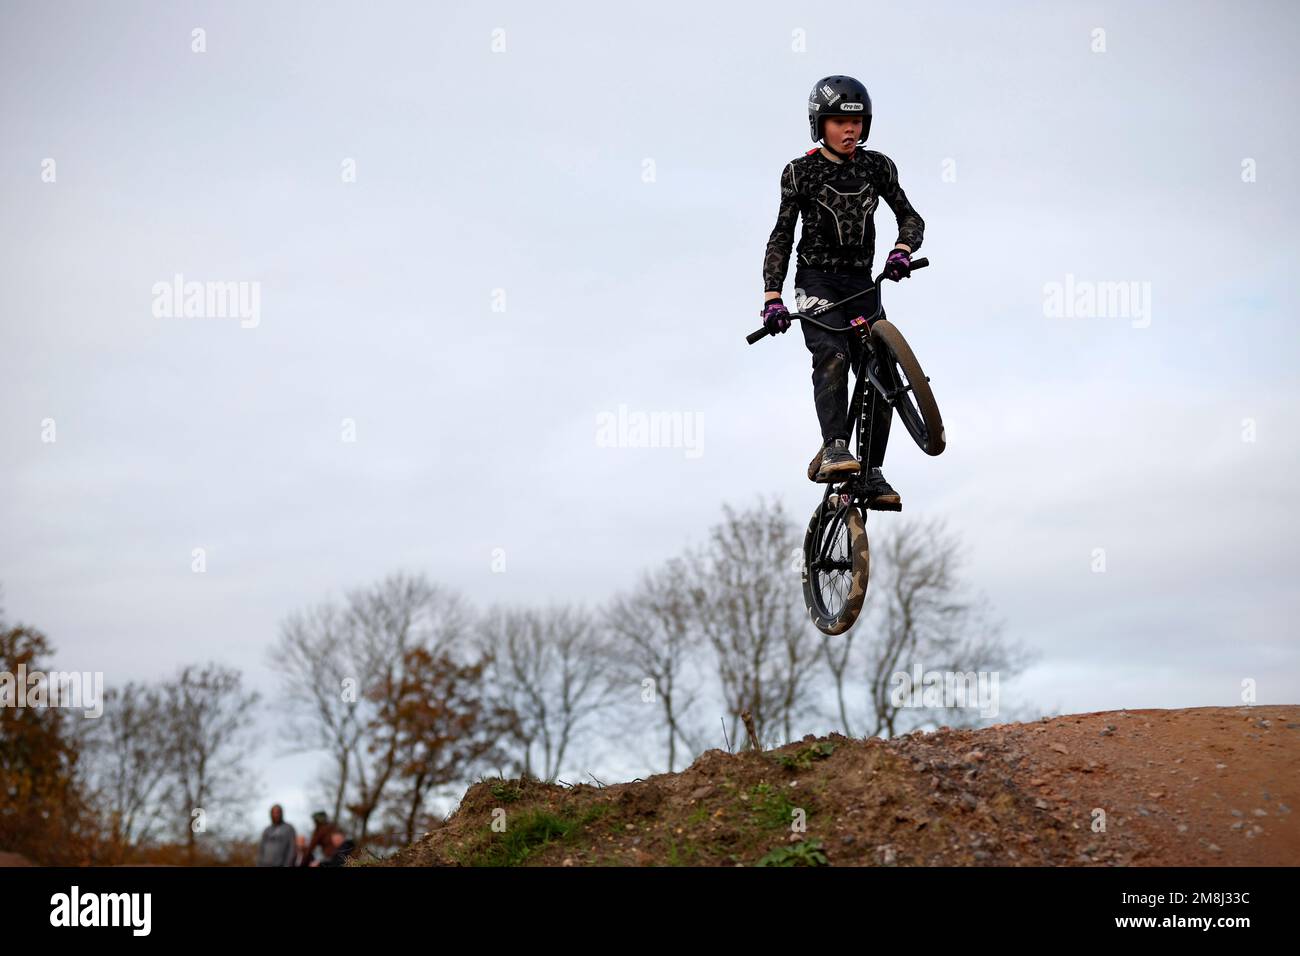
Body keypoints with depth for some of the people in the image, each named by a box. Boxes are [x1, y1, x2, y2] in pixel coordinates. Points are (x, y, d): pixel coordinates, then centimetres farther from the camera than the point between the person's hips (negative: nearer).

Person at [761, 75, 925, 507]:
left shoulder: (877, 166, 5)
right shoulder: (800, 172, -3)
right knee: (832, 354, -30)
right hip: (816, 280, -4)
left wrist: (901, 251, -18)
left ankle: (871, 472, 4)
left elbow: (910, 217, 5)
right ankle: (833, 450, -38)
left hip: (861, 281, 4)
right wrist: (772, 298, -13)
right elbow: (782, 237, -3)